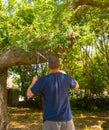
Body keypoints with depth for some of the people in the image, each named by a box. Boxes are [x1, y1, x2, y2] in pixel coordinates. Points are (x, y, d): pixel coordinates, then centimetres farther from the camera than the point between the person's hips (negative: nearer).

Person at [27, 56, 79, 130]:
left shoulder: (43, 80, -14)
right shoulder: (66, 78, -4)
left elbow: (29, 94, -4)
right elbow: (76, 86, 17)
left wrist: (34, 82, 14)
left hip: (51, 119, -2)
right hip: (66, 118, 3)